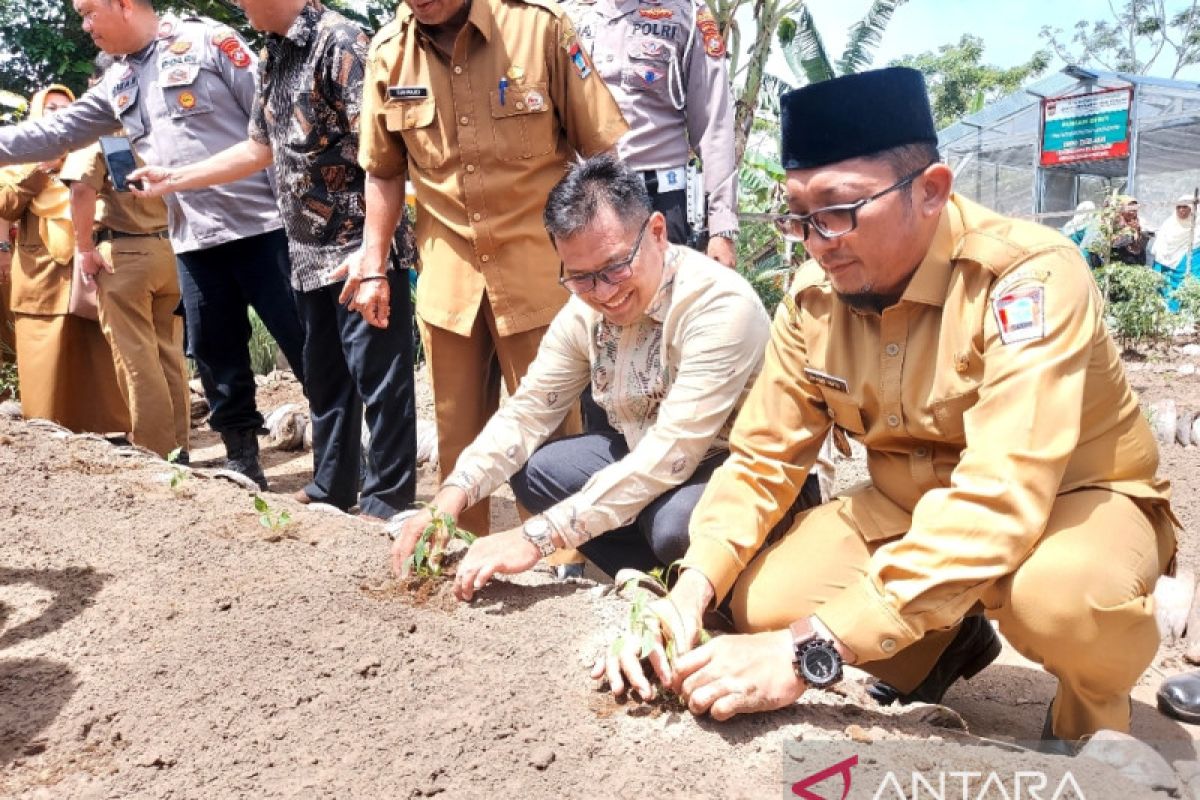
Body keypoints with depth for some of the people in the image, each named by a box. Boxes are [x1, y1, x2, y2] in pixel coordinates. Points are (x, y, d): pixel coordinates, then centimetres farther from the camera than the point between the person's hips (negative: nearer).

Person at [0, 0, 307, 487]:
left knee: (307, 344, -3)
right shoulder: (116, 86, 17)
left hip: (261, 224, -7)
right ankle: (242, 459, 21)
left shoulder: (208, 41, -2)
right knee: (215, 356, 9)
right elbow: (56, 132, 22)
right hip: (194, 241, 7)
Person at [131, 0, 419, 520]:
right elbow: (259, 149, 25)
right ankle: (331, 487, 29)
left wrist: (371, 252, -24)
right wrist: (173, 179, 26)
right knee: (325, 376, 16)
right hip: (312, 254, 9)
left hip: (362, 251, -9)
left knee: (378, 378, -1)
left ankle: (387, 500, 11)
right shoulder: (272, 59, 16)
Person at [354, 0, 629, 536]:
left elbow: (604, 153, -4)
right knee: (456, 431, 12)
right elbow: (385, 172, 14)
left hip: (540, 267, -3)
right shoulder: (388, 53, 3)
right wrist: (373, 268, 9)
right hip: (447, 276, 3)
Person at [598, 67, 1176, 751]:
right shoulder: (814, 297, -11)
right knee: (763, 603, -15)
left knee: (1062, 595, -38)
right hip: (915, 502, 5)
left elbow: (998, 500, -38)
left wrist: (813, 650, -42)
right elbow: (762, 459, -6)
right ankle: (944, 642, 15)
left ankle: (1091, 719, 0)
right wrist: (692, 589, -25)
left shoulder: (1029, 276, -29)